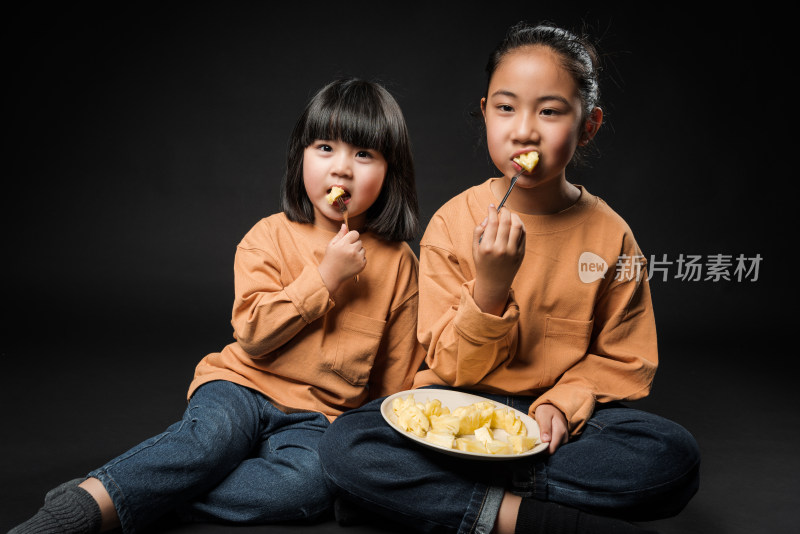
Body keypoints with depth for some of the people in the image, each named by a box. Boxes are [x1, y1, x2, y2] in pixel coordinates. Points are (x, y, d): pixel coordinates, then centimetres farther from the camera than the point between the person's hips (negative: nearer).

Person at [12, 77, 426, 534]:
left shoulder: (399, 263, 2)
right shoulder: (269, 238, 0)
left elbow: (398, 375, 9)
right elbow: (254, 333, -10)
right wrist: (325, 276, -14)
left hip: (316, 417, 1)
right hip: (245, 384, 0)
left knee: (313, 482, -31)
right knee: (214, 435, -35)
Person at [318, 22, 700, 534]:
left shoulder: (609, 234, -4)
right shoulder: (453, 223, -6)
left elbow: (623, 359, 4)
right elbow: (453, 368, -7)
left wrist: (562, 402, -16)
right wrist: (490, 285, -25)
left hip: (555, 418, 2)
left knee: (676, 456, -27)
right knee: (344, 445, -26)